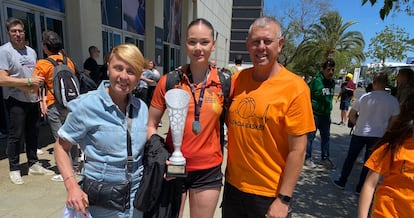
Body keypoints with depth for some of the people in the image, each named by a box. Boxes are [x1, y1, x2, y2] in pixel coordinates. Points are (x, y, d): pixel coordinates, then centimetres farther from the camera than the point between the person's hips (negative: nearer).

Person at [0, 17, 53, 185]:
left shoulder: (31, 51, 14)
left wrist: (37, 86, 5)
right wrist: (29, 81, -18)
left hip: (33, 100, 6)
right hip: (16, 101, -6)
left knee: (33, 133, 12)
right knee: (16, 136, 0)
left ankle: (33, 165, 25)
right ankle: (14, 169, 14)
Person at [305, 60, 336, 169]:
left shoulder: (332, 82, 8)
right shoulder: (316, 81, -15)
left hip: (326, 114, 7)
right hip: (315, 114, -7)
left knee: (326, 136, 13)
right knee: (310, 136, 2)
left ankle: (325, 158, 26)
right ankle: (308, 157, 15)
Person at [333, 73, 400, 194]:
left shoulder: (364, 97, -8)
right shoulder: (393, 101, -8)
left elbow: (351, 115, -2)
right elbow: (393, 121, -2)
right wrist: (382, 128, 14)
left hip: (359, 133, 0)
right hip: (378, 135, 1)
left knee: (350, 157, 15)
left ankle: (342, 182, 22)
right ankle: (360, 188, 20)